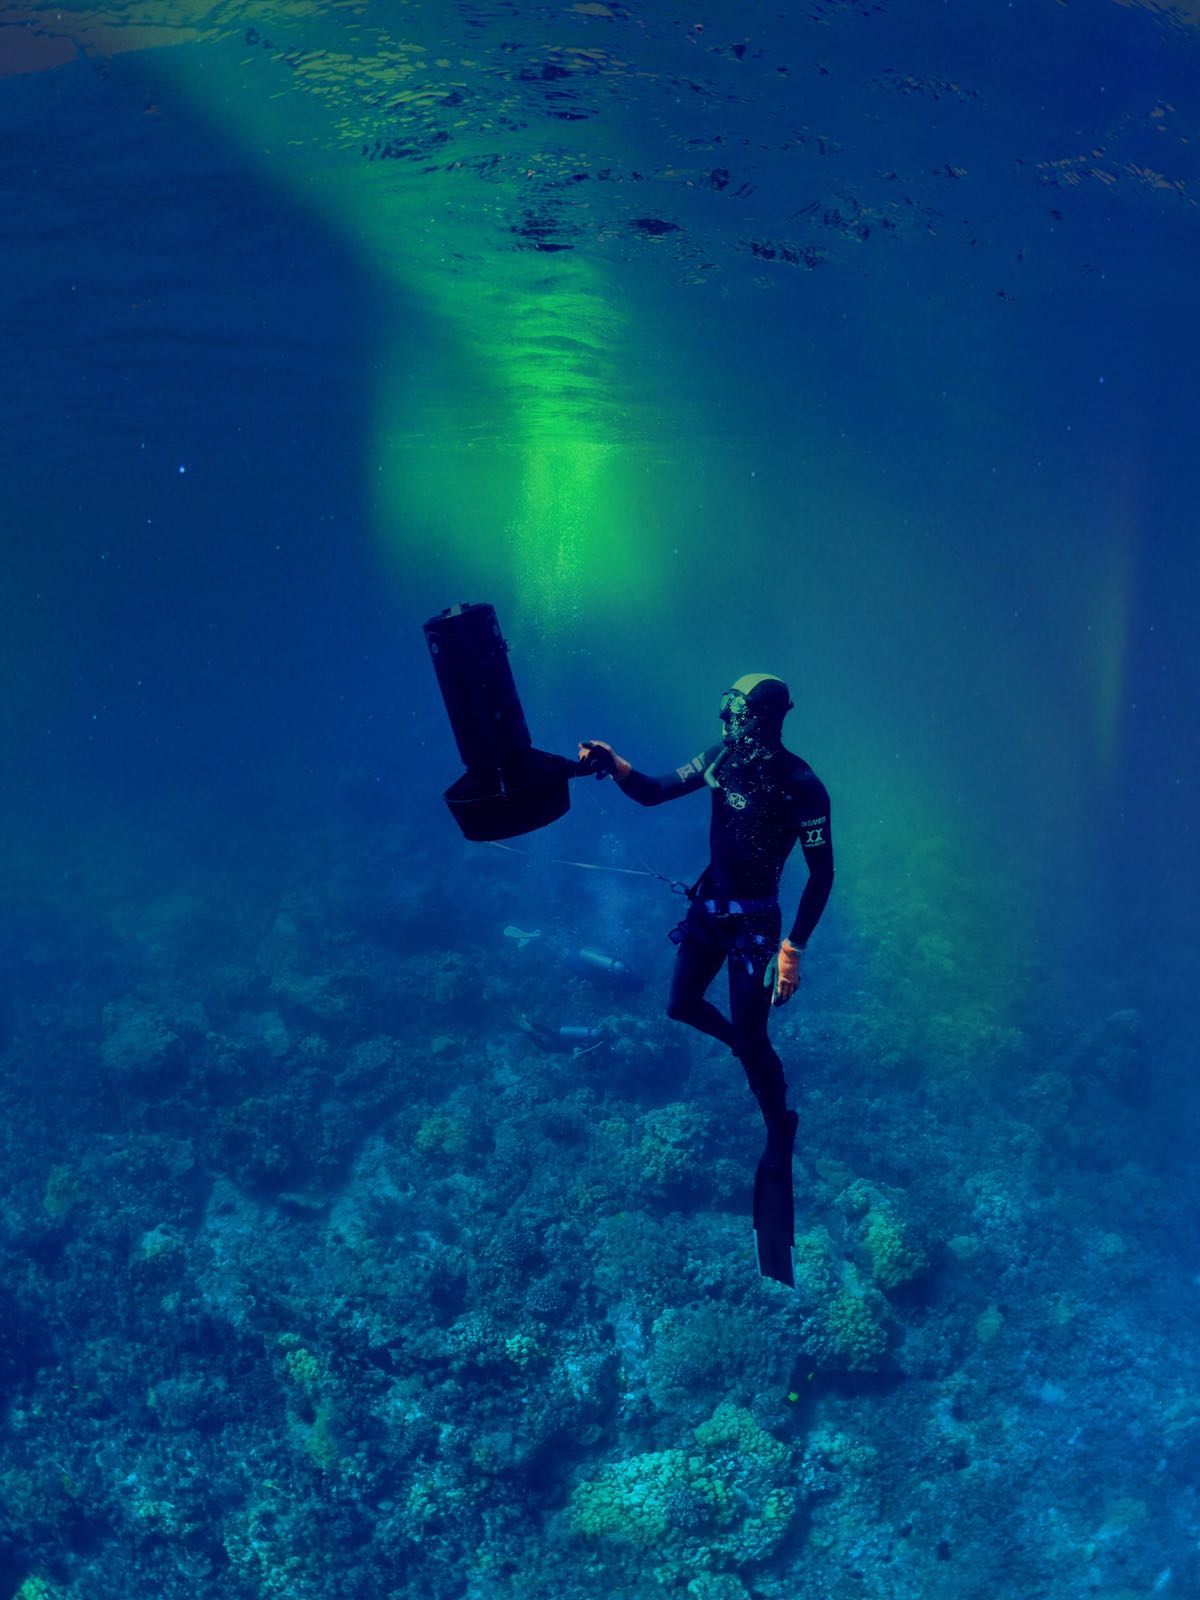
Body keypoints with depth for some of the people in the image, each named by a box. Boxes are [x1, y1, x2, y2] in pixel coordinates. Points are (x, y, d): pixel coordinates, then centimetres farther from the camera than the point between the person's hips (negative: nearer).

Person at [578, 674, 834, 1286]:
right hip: (708, 907, 6)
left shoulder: (801, 787, -22)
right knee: (682, 1006, 18)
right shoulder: (723, 758, -7)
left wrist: (793, 947, -20)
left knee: (752, 1040, -6)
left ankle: (780, 1139, 14)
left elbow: (821, 874, -17)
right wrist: (612, 763, -22)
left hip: (752, 922, -6)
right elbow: (652, 792, -1)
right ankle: (747, 1049, 46)